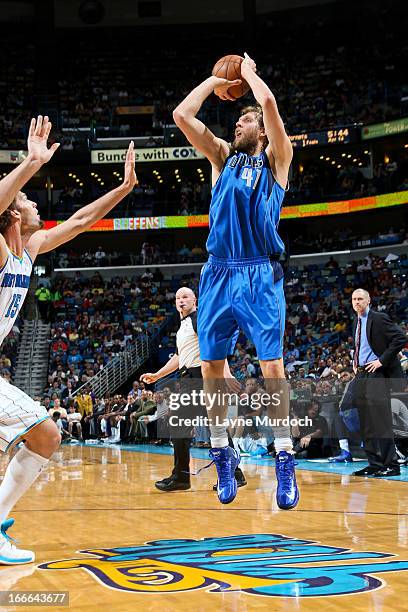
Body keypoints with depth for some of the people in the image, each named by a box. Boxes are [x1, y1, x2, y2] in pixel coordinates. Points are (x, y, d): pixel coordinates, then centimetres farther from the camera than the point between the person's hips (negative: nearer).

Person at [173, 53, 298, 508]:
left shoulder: (276, 159, 9)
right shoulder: (222, 156, 19)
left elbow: (269, 102, -6)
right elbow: (181, 115, 10)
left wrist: (248, 71, 11)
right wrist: (215, 82, 19)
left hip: (260, 274, -4)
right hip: (218, 272, 4)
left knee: (271, 364, -9)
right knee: (211, 365, 2)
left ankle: (285, 462, -4)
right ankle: (222, 454, 13)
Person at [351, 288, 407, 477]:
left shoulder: (379, 318, -8)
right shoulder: (357, 322, 18)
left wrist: (382, 360, -17)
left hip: (378, 374, -8)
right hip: (361, 374, 9)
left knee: (381, 422, -12)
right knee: (366, 424, 7)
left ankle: (392, 465, -8)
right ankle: (375, 463, 13)